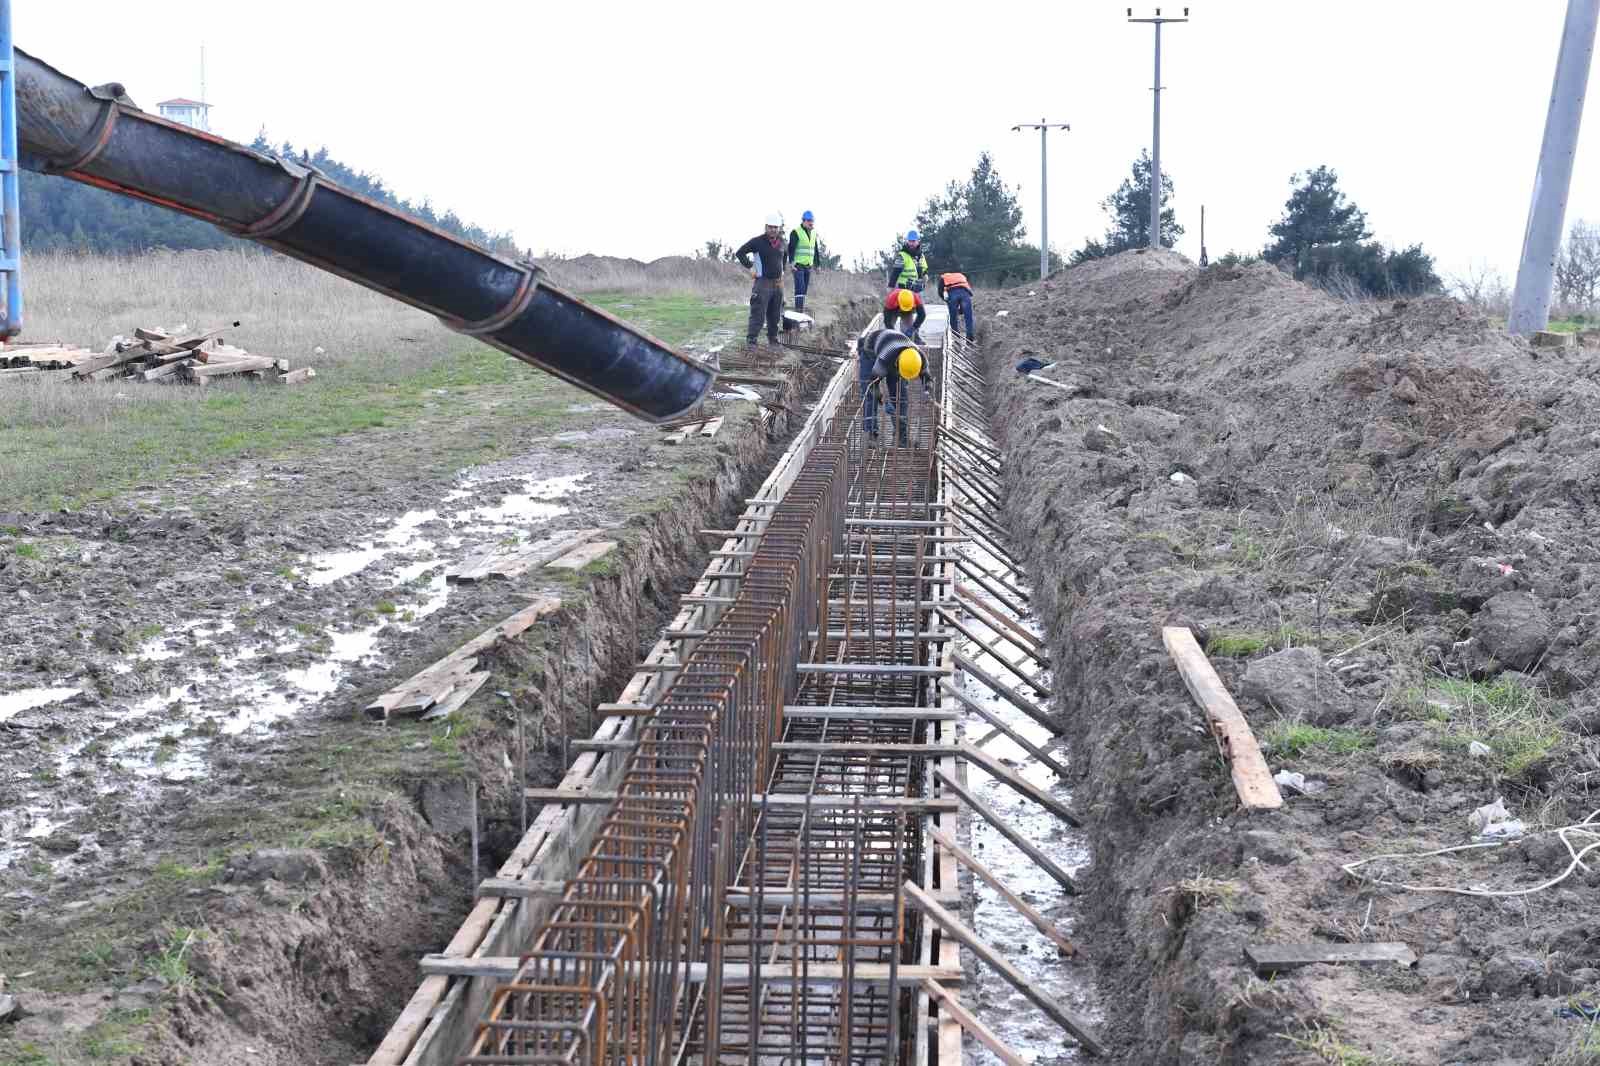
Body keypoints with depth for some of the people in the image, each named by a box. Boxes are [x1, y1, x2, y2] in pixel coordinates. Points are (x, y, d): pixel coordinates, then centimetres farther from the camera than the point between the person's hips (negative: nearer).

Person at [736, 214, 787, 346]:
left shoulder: (781, 242, 10)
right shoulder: (757, 241, -9)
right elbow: (740, 253, -6)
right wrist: (749, 267, -7)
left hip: (778, 283, 6)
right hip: (763, 282, -6)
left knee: (775, 315, 11)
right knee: (758, 313, -10)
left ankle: (773, 338, 23)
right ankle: (751, 339, -8)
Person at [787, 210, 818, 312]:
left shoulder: (814, 233, 15)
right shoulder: (796, 232, -7)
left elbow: (815, 250, 22)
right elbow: (791, 248, -13)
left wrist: (817, 264, 21)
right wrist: (792, 262, -24)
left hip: (809, 266, 7)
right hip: (798, 265, -7)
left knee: (805, 288, 6)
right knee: (800, 288, -15)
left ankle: (802, 310, 9)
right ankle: (798, 309, -18)